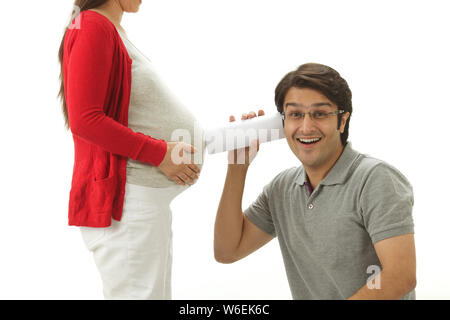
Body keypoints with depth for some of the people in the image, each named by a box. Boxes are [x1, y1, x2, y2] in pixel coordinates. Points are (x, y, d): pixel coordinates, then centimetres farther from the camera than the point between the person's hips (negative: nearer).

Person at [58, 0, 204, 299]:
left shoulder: (113, 31, 17)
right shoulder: (93, 27, -12)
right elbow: (85, 120, -21)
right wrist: (159, 153, -17)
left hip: (148, 198, 10)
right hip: (126, 199, -10)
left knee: (157, 292, 15)